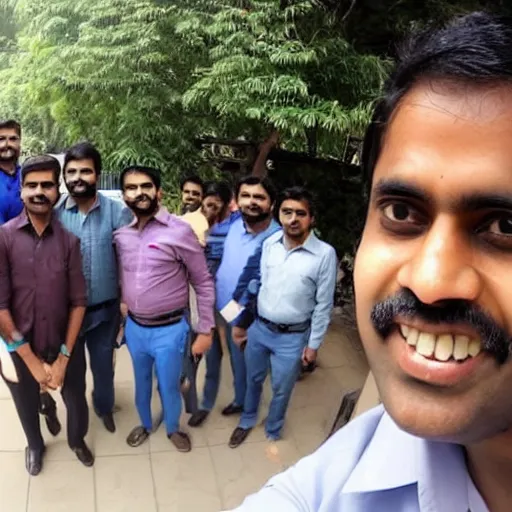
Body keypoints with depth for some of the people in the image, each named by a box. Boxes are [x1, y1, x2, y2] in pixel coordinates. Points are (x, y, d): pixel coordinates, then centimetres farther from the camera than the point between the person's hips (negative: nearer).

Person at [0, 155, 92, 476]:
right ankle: (35, 446, 56)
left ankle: (77, 440, 53)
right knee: (28, 408, 23)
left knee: (77, 402, 20)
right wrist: (32, 360, -13)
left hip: (64, 345, 1)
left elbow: (78, 301, -5)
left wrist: (63, 357, -9)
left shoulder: (69, 240, -7)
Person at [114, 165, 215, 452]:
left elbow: (204, 283, -11)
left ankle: (173, 428, 43)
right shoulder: (121, 236, -1)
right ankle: (145, 424, 50)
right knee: (142, 382, 24)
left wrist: (206, 330, -10)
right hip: (134, 327, 4)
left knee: (169, 386, 14)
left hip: (169, 329, -4)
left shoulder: (179, 231, -15)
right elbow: (121, 279, 11)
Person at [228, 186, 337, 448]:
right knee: (253, 380, 23)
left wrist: (313, 344, -6)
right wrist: (243, 322, 11)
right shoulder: (269, 244, -5)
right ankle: (247, 421, 50)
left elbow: (324, 305, -10)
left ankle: (272, 434, 43)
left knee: (281, 390, 16)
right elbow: (260, 286, 6)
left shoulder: (325, 254, -17)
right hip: (259, 328, 4)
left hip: (292, 337, -3)